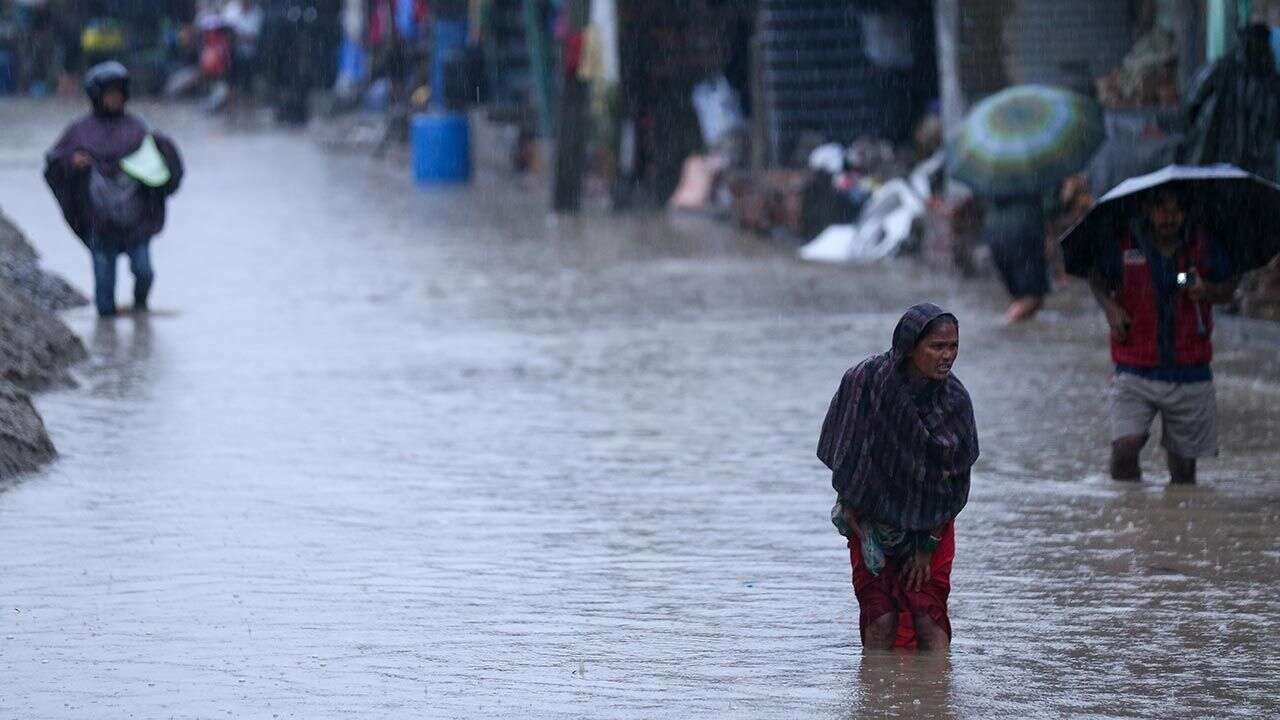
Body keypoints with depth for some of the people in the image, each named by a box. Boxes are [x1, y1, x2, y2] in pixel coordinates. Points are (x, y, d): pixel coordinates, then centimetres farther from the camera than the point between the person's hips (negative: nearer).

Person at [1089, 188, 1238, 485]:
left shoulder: (1202, 244, 0)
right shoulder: (1124, 243, -2)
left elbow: (1228, 288, 11)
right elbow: (1098, 277, 14)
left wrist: (1207, 292, -12)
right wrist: (1109, 307, -6)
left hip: (1189, 374, 1)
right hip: (1135, 371, -1)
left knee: (1183, 466, 5)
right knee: (1124, 449, -18)